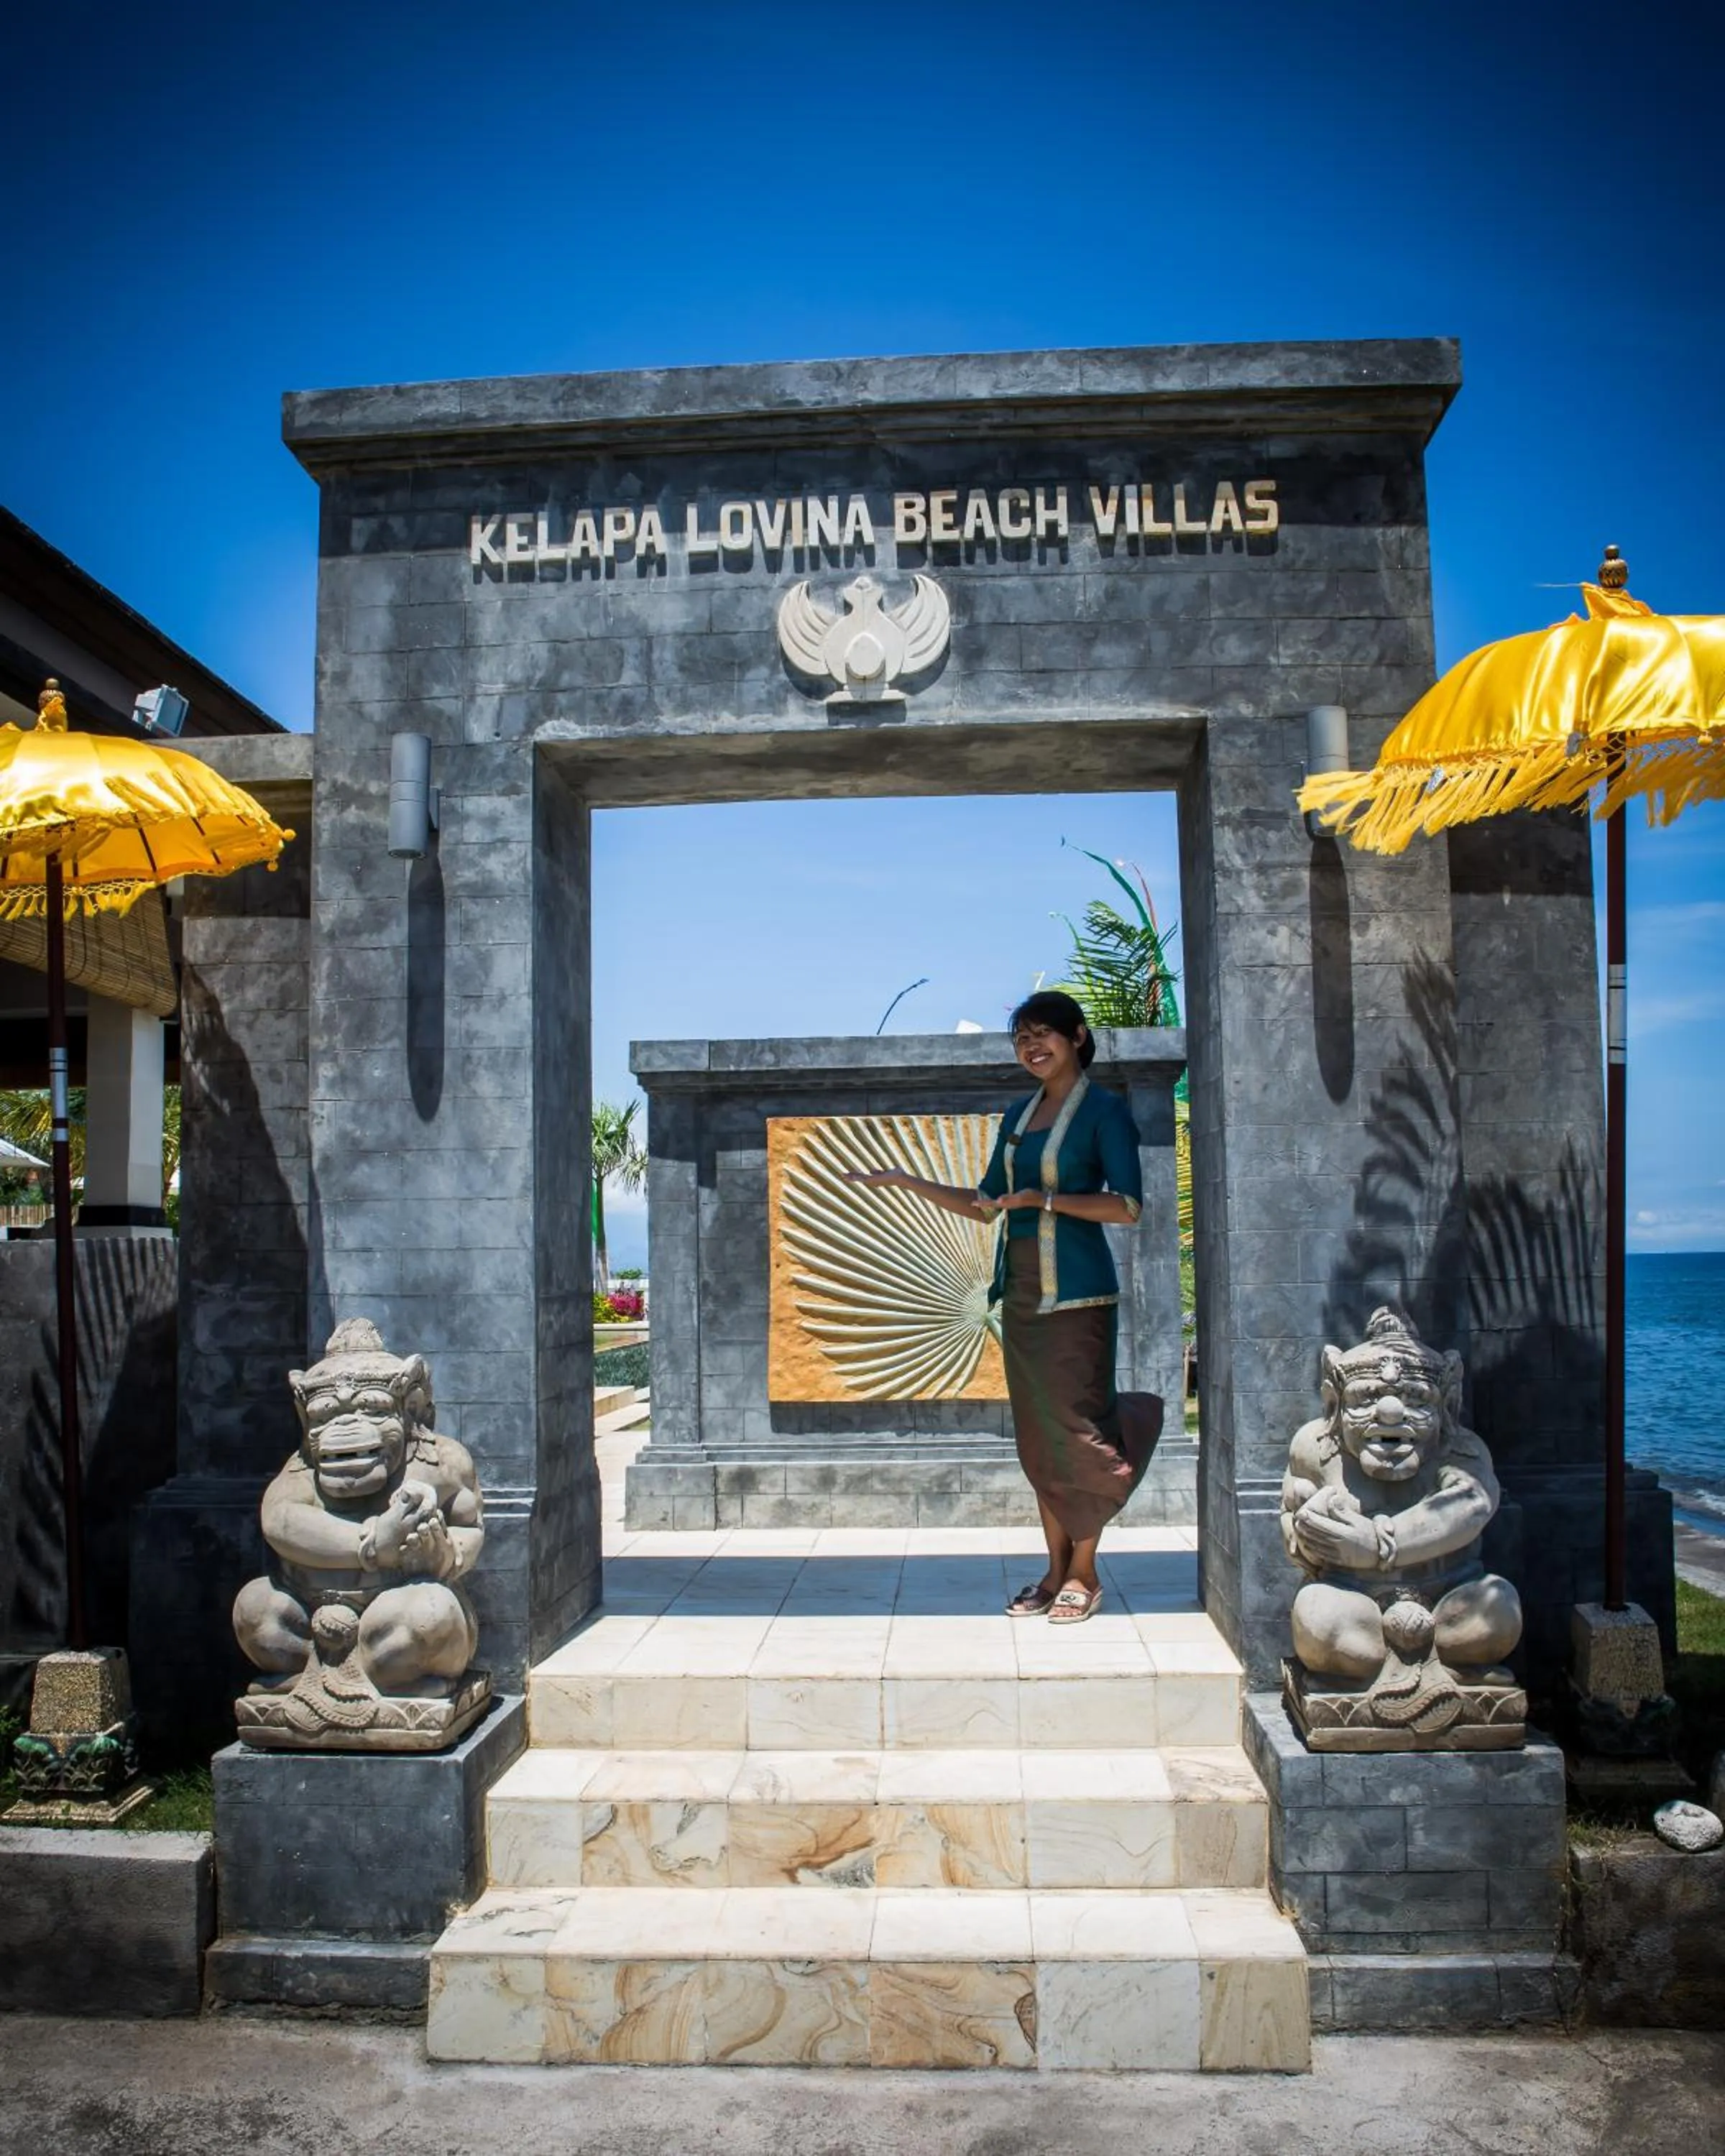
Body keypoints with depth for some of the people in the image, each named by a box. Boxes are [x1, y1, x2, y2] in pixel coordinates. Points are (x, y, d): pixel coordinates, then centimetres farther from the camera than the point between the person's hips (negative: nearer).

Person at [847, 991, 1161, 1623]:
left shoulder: (1104, 1110, -5)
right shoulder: (1018, 1115, 15)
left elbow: (1128, 1207, -13)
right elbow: (985, 1205, 20)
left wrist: (1043, 1199, -19)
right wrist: (906, 1180, 15)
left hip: (1077, 1295, -6)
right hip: (1021, 1296, 6)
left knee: (1077, 1431, -2)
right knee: (1039, 1440, 8)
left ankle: (1083, 1576, 12)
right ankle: (1056, 1572, 17)